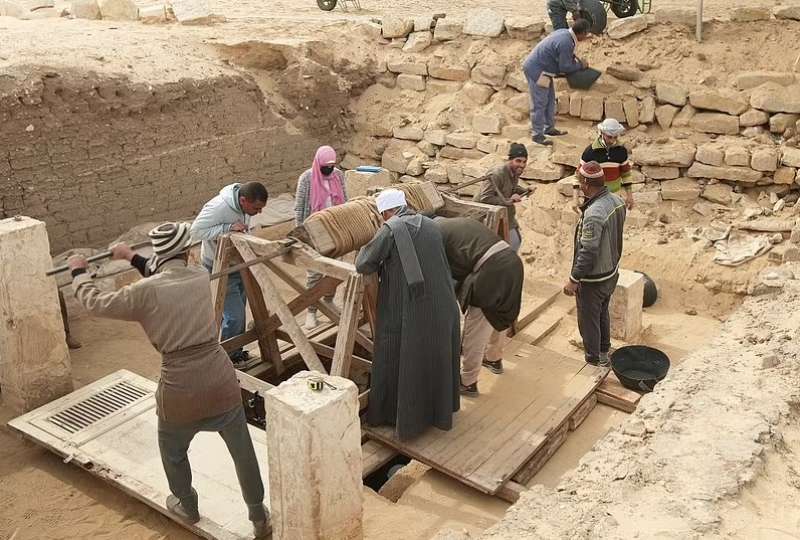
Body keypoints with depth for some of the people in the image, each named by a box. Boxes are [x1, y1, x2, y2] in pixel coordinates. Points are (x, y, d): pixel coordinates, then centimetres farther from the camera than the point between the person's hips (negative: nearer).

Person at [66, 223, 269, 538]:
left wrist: (78, 271, 21)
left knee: (173, 454, 29)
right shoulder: (200, 277, 1)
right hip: (222, 385, 3)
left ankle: (188, 507, 50)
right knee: (243, 452, 20)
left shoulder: (145, 292, -11)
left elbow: (95, 304, 4)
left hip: (180, 394, -2)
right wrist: (132, 257, 31)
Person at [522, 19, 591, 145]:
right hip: (536, 71, -10)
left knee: (550, 99, 18)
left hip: (540, 67, 10)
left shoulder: (564, 33, 5)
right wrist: (580, 65, -5)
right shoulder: (566, 43, -26)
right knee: (539, 104, -4)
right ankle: (537, 135, 3)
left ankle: (549, 128, 29)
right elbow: (565, 67, -19)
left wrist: (576, 60, 10)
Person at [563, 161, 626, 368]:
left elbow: (588, 252, -29)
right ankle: (603, 351, 46)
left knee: (589, 320, 12)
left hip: (593, 279, -9)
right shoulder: (617, 201, -5)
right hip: (612, 272, 9)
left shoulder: (594, 214, -33)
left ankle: (594, 360, 29)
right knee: (602, 314, 28)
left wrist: (573, 280, -21)